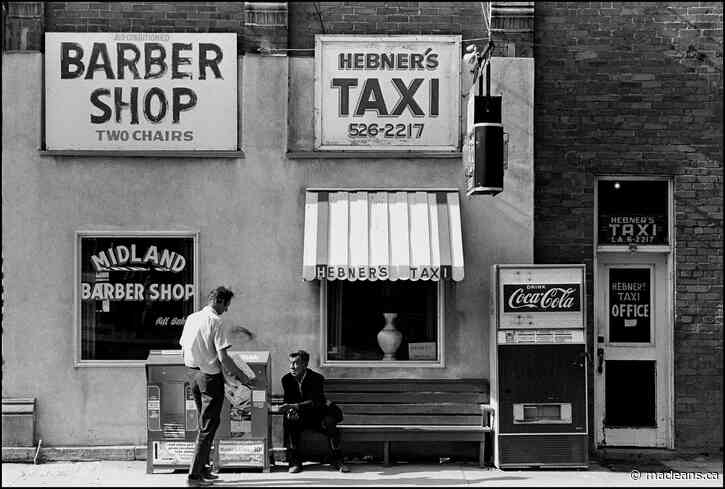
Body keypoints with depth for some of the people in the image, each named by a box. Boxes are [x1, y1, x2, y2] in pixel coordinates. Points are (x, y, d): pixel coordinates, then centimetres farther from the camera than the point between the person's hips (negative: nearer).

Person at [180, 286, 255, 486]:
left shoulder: (191, 318, 7)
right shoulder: (216, 322, -15)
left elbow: (184, 347, 12)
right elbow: (223, 358, -18)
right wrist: (241, 376, -8)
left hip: (191, 373, 8)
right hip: (210, 376, -8)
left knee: (204, 423, 19)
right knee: (208, 426, -1)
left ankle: (202, 469, 22)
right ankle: (194, 474, -4)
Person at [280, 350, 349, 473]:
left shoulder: (317, 378, -15)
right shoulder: (287, 379, -4)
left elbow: (315, 402, -26)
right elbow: (288, 402, -2)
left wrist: (294, 406, -41)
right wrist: (291, 411, -27)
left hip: (317, 416, -2)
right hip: (299, 417, 2)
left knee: (329, 422, -31)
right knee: (288, 420, -29)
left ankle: (337, 460, -16)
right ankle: (294, 462, -25)